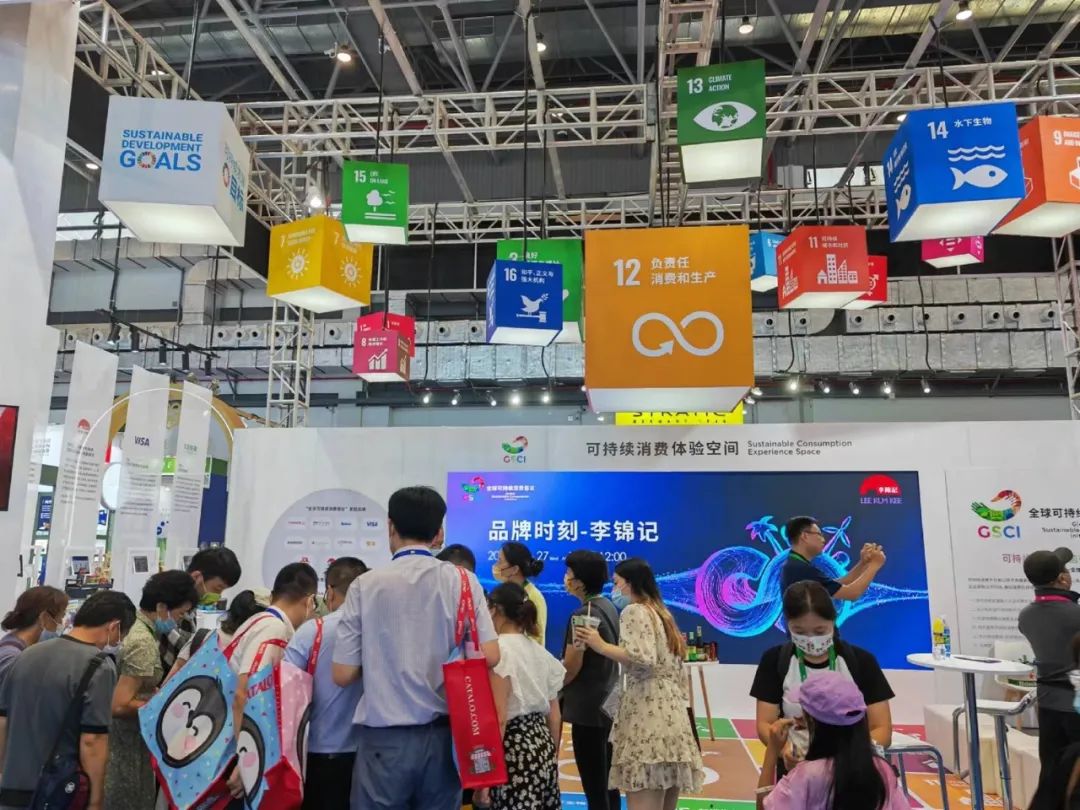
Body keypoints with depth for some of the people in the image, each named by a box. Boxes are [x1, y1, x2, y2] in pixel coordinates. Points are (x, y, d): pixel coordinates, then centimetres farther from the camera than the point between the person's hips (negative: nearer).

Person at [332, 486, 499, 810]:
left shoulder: (366, 585, -6)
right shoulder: (462, 581, -4)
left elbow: (343, 674, -4)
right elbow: (489, 657, -7)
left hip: (385, 740, -1)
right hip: (443, 737, 1)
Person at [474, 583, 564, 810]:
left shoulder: (499, 649, -12)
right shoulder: (540, 650, 11)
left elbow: (498, 718, -16)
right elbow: (554, 713, 14)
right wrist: (553, 755, 23)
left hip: (514, 749, -8)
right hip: (542, 744, 8)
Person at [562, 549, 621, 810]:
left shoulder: (582, 615, -19)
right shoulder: (609, 607, 8)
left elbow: (571, 666, -19)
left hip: (588, 707, -9)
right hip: (607, 703, 9)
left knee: (593, 784, 0)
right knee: (605, 779, 17)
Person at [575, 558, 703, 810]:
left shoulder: (634, 611, -3)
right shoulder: (661, 613, 22)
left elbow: (643, 658, -19)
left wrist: (601, 646, -13)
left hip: (648, 714, -9)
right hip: (672, 713, 9)